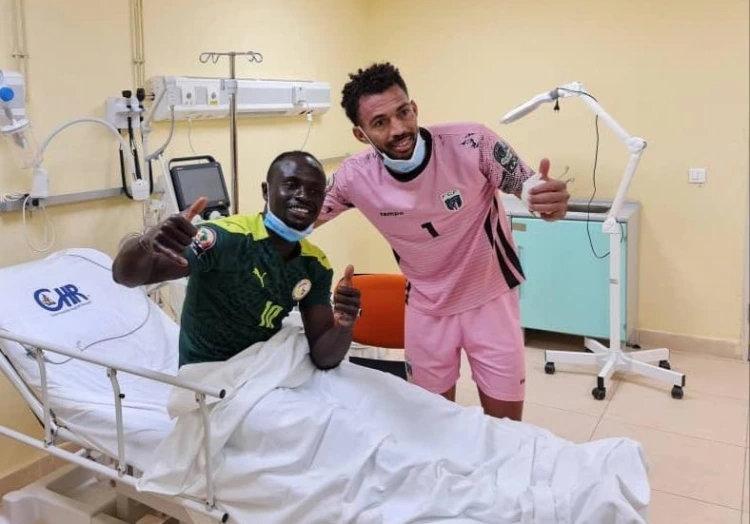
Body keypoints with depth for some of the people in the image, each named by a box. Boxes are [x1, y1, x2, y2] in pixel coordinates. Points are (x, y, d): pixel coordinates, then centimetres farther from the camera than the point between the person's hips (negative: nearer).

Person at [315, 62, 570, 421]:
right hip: (427, 306, 2)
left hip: (489, 298, -1)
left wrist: (552, 203, -40)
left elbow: (532, 191, -16)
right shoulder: (355, 177, -18)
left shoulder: (471, 144, -25)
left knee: (505, 420, 8)